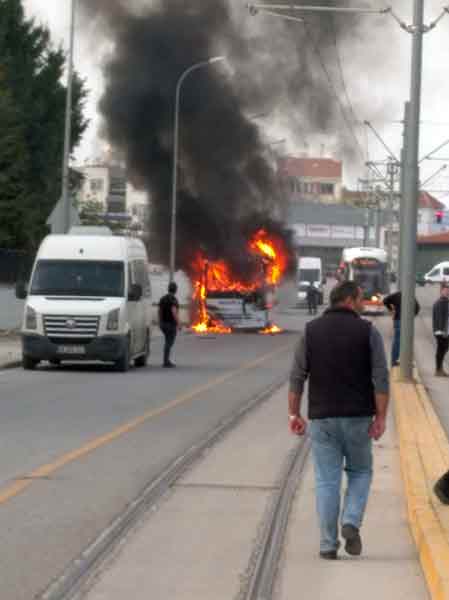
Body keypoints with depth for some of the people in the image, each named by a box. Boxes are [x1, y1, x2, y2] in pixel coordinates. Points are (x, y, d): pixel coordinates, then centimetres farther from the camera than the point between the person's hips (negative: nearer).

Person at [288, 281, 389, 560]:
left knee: (327, 481, 5)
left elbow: (297, 377, 0)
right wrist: (380, 418, -6)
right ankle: (351, 522, -3)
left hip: (322, 418, 1)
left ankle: (328, 545, 3)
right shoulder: (368, 332, -3)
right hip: (358, 416, -1)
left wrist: (295, 414, 6)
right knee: (360, 471, 18)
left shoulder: (311, 331, 2)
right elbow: (381, 379, -8)